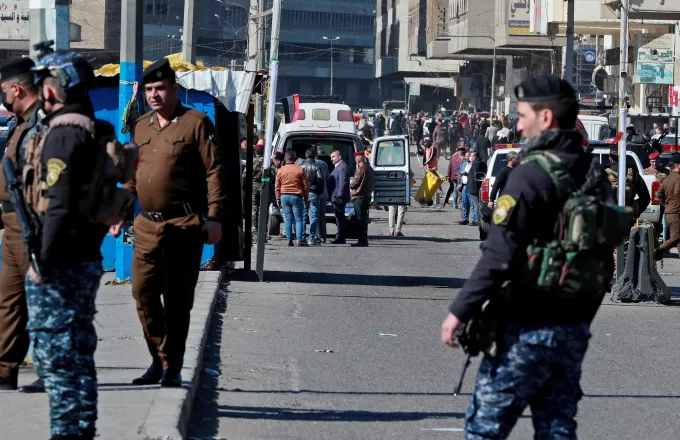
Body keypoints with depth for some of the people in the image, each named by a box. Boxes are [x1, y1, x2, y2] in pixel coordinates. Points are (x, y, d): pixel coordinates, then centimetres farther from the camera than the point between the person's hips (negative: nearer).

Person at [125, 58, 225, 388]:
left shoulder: (196, 123, -3)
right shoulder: (141, 127, 15)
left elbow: (214, 172, -7)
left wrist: (214, 217, -13)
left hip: (184, 226, -5)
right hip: (147, 225, 6)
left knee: (177, 300, -1)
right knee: (143, 293, 2)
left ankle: (173, 368, 7)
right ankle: (159, 361, 15)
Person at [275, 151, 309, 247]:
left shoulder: (280, 170, 4)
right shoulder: (300, 169, -3)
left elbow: (277, 186, 7)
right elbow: (305, 185, 0)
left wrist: (278, 199, 14)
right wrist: (306, 198, 9)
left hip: (284, 196, 2)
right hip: (297, 196, -2)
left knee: (288, 219, 6)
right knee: (299, 219, 0)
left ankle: (289, 240, 2)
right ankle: (300, 240, -11)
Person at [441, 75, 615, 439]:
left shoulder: (532, 174, -15)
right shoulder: (594, 175, 9)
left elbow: (499, 256, -20)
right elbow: (603, 261, 15)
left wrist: (460, 311, -14)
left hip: (526, 330, -8)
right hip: (574, 332, 8)